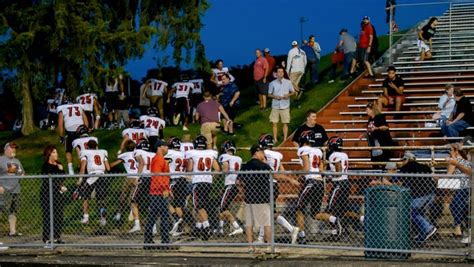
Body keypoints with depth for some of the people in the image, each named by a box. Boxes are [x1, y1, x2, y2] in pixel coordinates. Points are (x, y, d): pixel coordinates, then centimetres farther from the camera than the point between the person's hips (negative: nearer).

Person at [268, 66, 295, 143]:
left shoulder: (288, 82, 0)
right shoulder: (272, 83, 0)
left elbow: (293, 92, 9)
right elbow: (269, 94, 6)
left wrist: (288, 95, -12)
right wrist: (275, 97, -13)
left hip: (285, 106, 0)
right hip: (275, 106, 0)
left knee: (285, 123, 3)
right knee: (274, 123, 1)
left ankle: (285, 139, 12)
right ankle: (275, 139, 12)